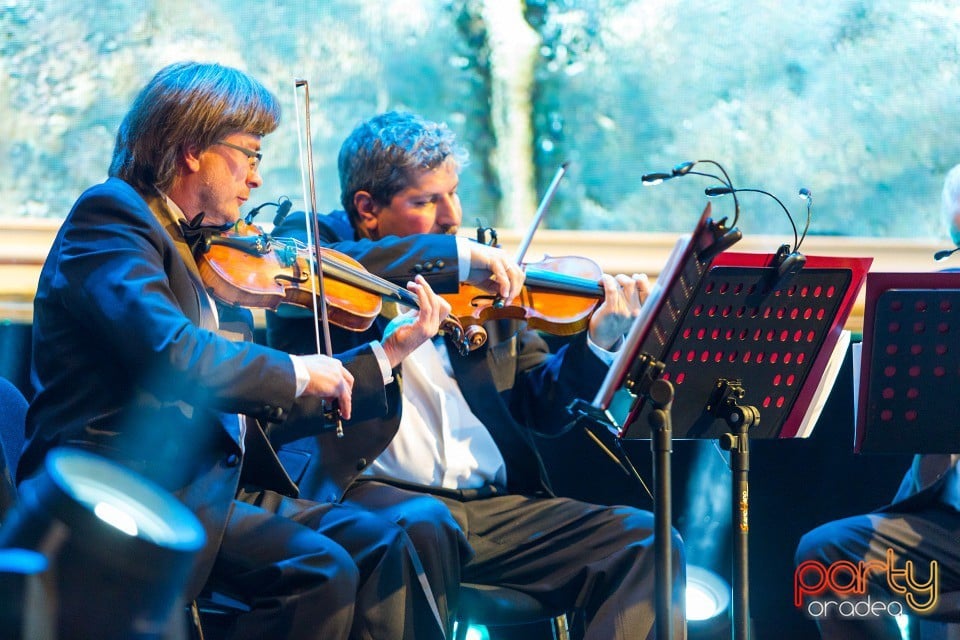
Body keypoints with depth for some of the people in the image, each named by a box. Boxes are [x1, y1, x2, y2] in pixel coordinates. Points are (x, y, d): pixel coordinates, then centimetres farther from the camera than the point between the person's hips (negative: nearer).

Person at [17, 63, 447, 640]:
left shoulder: (206, 252, 21)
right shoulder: (110, 214, -6)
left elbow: (267, 409, 24)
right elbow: (170, 354, -24)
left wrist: (390, 352, 23)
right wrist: (293, 371, -10)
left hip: (209, 481, 9)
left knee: (378, 543, -2)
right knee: (319, 569, -24)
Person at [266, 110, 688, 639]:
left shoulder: (479, 282, 19)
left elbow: (540, 407, 17)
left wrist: (599, 343, -3)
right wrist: (455, 254, -19)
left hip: (495, 504, 5)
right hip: (370, 492, -5)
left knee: (645, 542, -12)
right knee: (424, 525, -38)